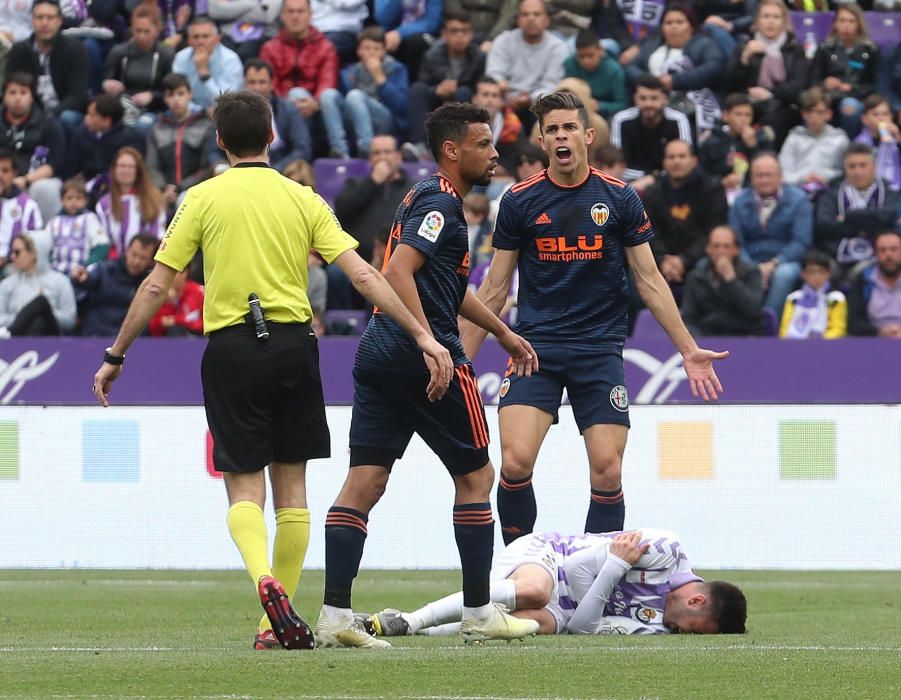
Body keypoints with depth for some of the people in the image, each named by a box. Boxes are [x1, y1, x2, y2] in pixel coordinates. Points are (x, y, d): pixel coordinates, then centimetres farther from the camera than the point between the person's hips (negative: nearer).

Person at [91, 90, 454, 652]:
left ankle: (264, 578, -28)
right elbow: (363, 275, -1)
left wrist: (116, 356, 9)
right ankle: (279, 622, 10)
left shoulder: (203, 199, 1)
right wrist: (422, 335, 1)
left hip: (231, 348, -2)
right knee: (291, 485, 10)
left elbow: (156, 288, 0)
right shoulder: (302, 199, 6)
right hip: (294, 343, 2)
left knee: (245, 486, 1)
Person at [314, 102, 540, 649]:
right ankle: (479, 614, 8)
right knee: (476, 476, 4)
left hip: (379, 356, 9)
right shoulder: (441, 204, -10)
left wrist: (503, 332, 42)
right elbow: (399, 271, -23)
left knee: (364, 482, 0)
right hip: (424, 358, -9)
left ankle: (335, 615, -8)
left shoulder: (426, 199, 22)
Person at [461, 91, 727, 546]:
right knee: (515, 462, -17)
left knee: (607, 472, -7)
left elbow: (649, 281, 8)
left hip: (600, 350, 0)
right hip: (536, 346, 0)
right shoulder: (519, 201, 3)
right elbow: (494, 290, 9)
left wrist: (689, 350, 4)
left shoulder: (619, 198, 3)